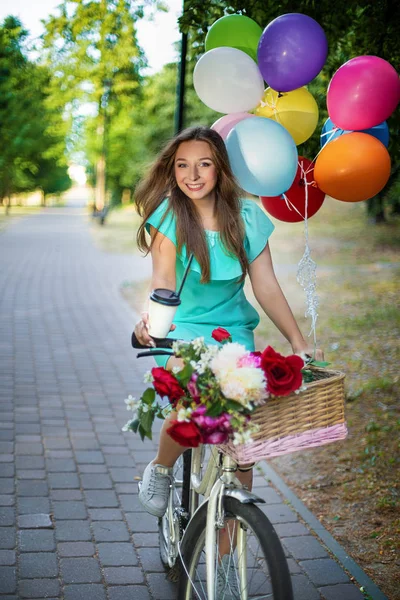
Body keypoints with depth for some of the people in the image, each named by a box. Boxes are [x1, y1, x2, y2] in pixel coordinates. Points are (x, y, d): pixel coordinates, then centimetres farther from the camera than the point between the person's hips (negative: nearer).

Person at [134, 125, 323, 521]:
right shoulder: (168, 215, -7)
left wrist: (299, 343, -6)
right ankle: (160, 470, 1)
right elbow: (163, 279, -20)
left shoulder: (245, 217, -1)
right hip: (182, 328, -2)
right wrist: (150, 317, -42)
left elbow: (266, 287, 0)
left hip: (233, 329, 3)